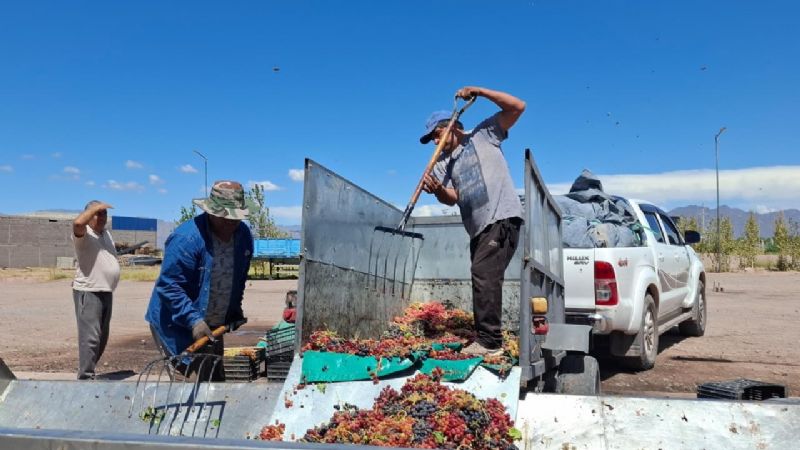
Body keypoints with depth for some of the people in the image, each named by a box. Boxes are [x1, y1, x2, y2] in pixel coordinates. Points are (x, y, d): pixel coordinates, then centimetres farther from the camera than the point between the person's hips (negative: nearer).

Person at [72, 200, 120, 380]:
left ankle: (87, 370, 31)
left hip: (107, 292, 9)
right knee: (90, 337, -12)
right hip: (88, 293, -9)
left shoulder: (106, 233, 16)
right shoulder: (84, 234, -11)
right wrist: (96, 207, -23)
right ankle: (85, 377, -8)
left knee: (102, 337, 17)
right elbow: (77, 222, -33)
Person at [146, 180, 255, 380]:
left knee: (216, 379, 16)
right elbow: (169, 286, -24)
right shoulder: (186, 238, -24)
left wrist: (235, 309, 8)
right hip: (177, 324, -7)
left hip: (212, 325, 8)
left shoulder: (244, 236, -1)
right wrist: (194, 320, -30)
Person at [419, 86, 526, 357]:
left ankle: (488, 341, -19)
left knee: (484, 273, -19)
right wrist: (437, 190, -21)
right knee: (484, 279, 10)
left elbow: (517, 107, -1)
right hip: (478, 228, 7)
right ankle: (488, 340, 18)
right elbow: (452, 198, 2)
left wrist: (478, 91, -8)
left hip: (502, 218, -7)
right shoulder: (442, 165, 18)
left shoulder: (484, 134, 7)